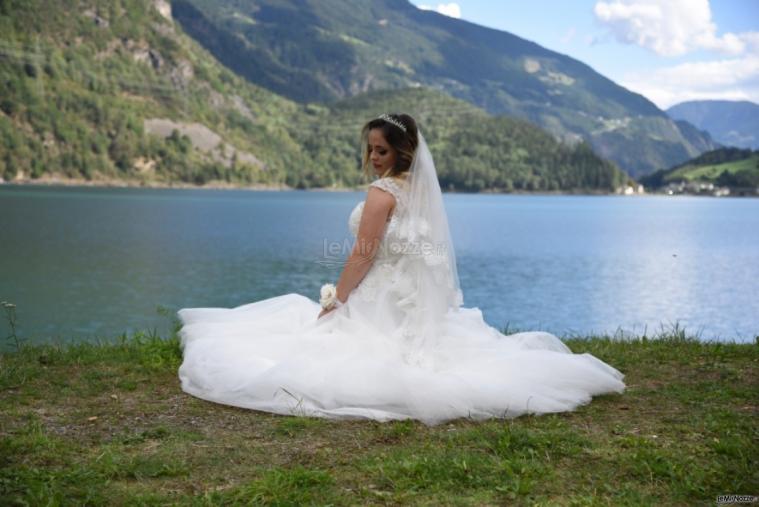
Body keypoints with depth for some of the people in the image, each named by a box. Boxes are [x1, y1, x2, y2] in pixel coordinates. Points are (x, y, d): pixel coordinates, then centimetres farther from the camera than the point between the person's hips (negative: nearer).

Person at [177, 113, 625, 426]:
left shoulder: (382, 192, -16)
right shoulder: (420, 190, 11)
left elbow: (362, 257, -18)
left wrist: (333, 302, -9)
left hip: (382, 305, -9)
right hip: (418, 306, 9)